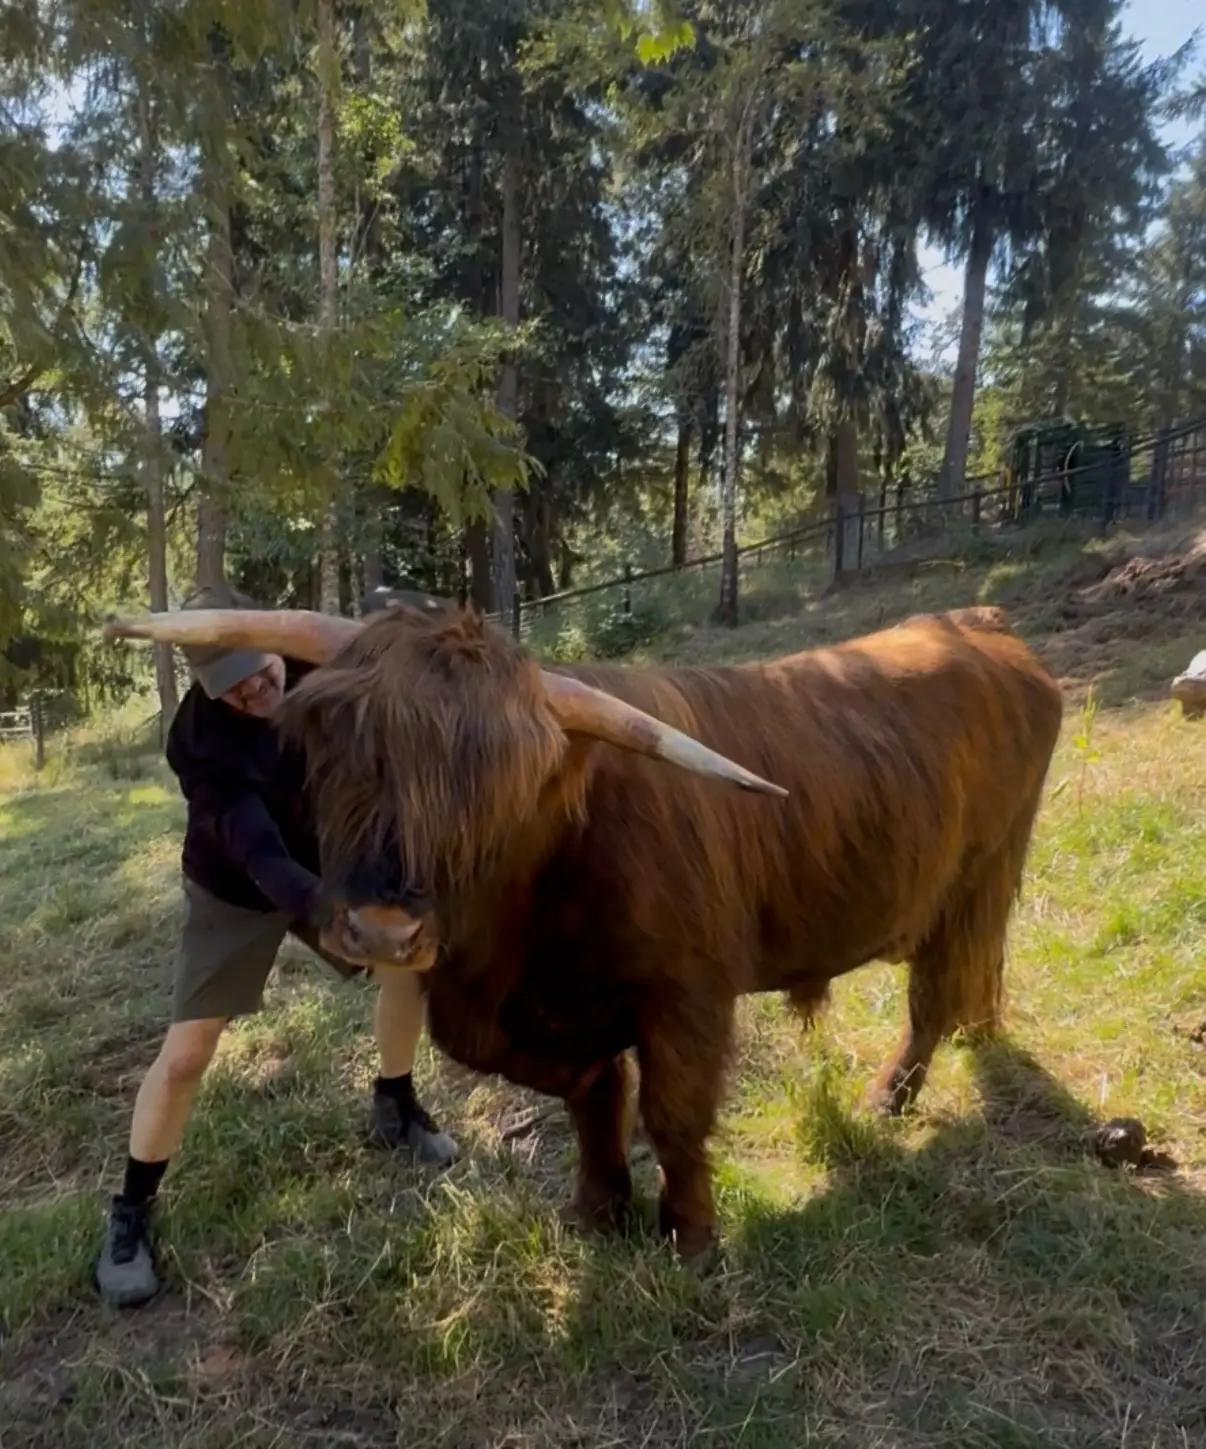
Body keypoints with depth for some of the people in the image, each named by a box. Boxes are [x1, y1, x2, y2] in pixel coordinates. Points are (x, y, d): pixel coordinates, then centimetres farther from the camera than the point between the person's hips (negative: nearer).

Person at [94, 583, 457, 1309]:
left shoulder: (318, 668, -22)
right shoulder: (199, 740, -34)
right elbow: (259, 854, -43)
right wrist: (328, 909, -59)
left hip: (327, 862, 4)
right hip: (236, 891, -4)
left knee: (412, 964, 5)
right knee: (187, 1052, -5)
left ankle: (394, 1109, 30)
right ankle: (132, 1213, 17)